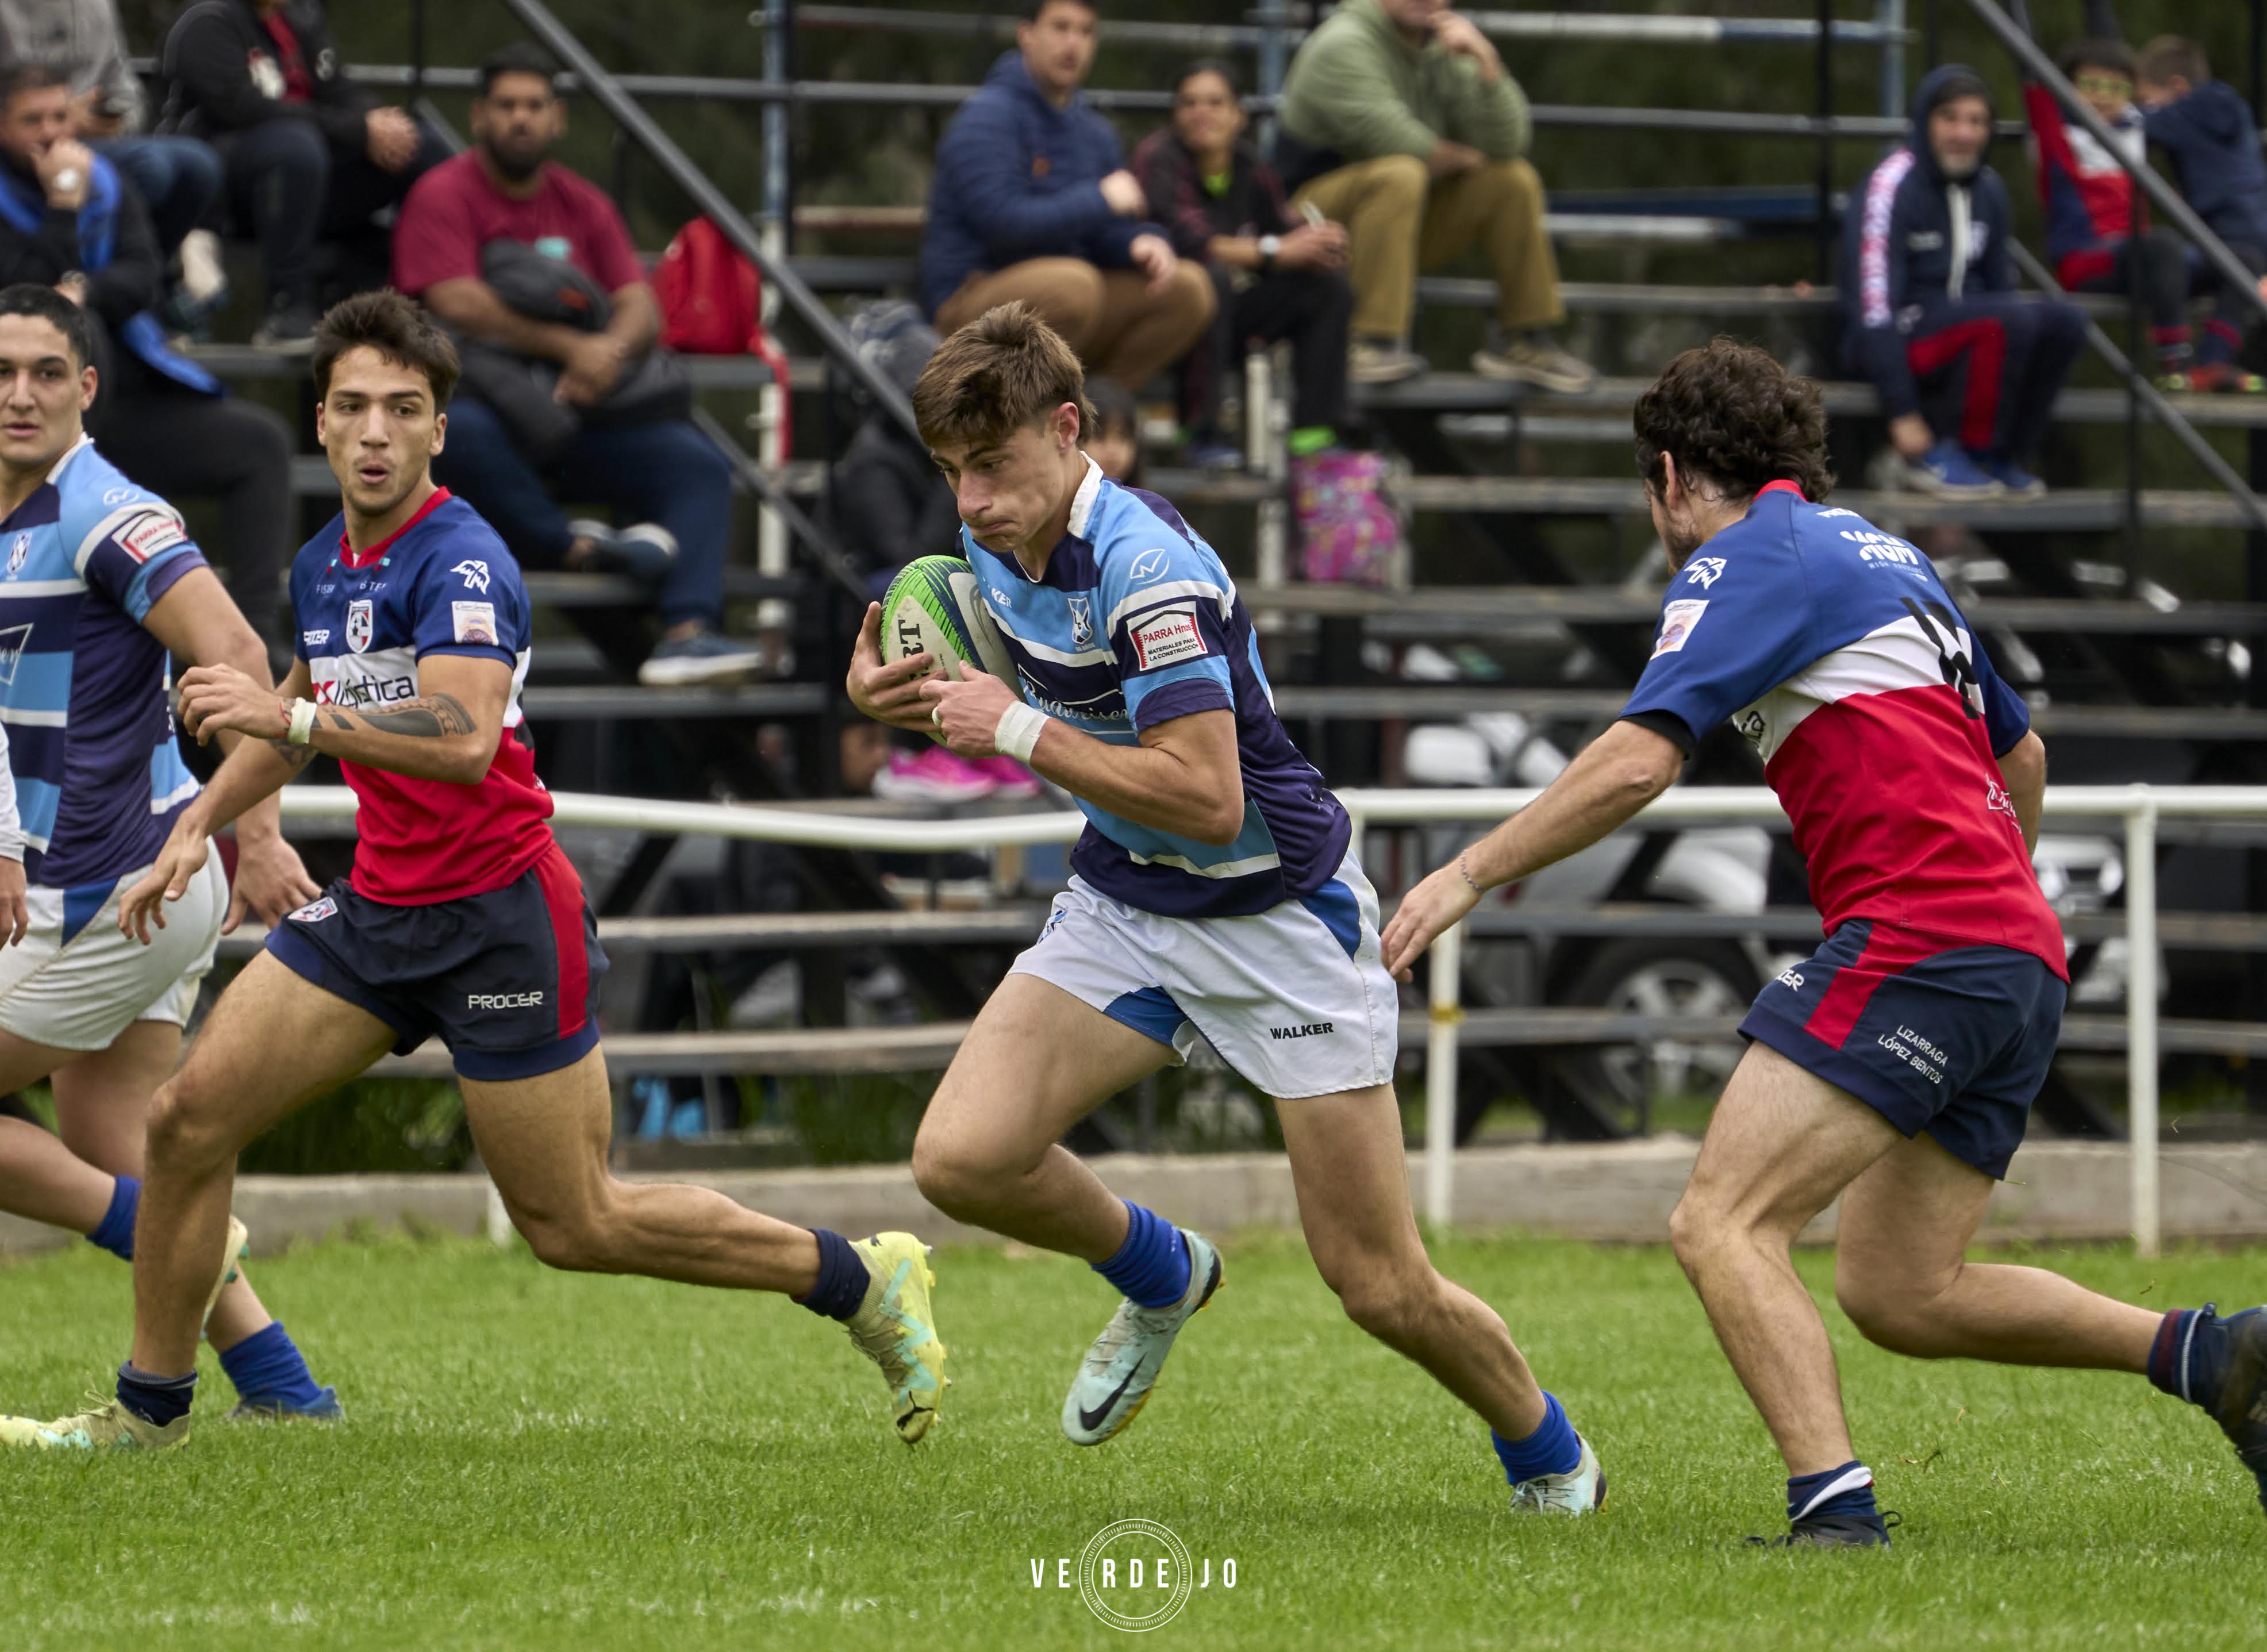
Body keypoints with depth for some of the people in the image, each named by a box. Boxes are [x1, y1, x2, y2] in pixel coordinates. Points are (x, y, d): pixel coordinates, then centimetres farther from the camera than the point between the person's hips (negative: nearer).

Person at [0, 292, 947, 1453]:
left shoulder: (460, 563, -19)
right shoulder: (323, 566, 8)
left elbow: (464, 737, -35)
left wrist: (292, 717, -39)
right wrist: (200, 825, 21)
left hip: (500, 916, -8)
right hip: (379, 908, 8)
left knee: (576, 1227, -2)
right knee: (188, 1118, -2)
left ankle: (866, 1283, 14)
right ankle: (149, 1408, 11)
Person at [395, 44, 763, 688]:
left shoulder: (582, 205, 15)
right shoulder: (444, 195, -1)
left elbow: (642, 308, 6)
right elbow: (460, 307, -14)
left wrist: (612, 351, -18)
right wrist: (571, 347, -18)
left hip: (578, 410, 5)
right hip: (482, 398, -5)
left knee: (698, 464, -18)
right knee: (456, 434, -42)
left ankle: (687, 630, -36)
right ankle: (576, 548, -28)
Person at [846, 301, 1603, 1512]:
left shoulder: (1148, 568, -27)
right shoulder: (997, 548, -1)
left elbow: (1206, 797, -32)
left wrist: (1021, 732, -29)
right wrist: (895, 694, -2)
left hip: (1276, 916, -7)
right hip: (1122, 903, 7)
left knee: (1385, 1290, -4)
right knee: (961, 1158, -16)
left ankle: (1549, 1457, 26)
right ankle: (1161, 1276, 15)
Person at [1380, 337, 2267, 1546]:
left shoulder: (1745, 560, -2)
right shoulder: (1886, 557, 25)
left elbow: (1637, 763, -14)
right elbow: (2019, 752, 34)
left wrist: (1471, 874, -7)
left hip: (1913, 942, -9)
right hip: (2020, 959, 9)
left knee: (1721, 1225, -14)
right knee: (1898, 1295, 14)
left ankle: (1834, 1506, -29)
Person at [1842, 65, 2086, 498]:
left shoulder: (1987, 188, 7)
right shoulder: (1892, 188, -16)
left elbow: (2001, 285, 14)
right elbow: (1874, 307, -20)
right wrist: (1903, 413, -23)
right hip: (1903, 334, -7)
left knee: (2066, 322, -17)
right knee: (2015, 319, -30)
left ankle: (1999, 457, -7)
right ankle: (1936, 456, -18)